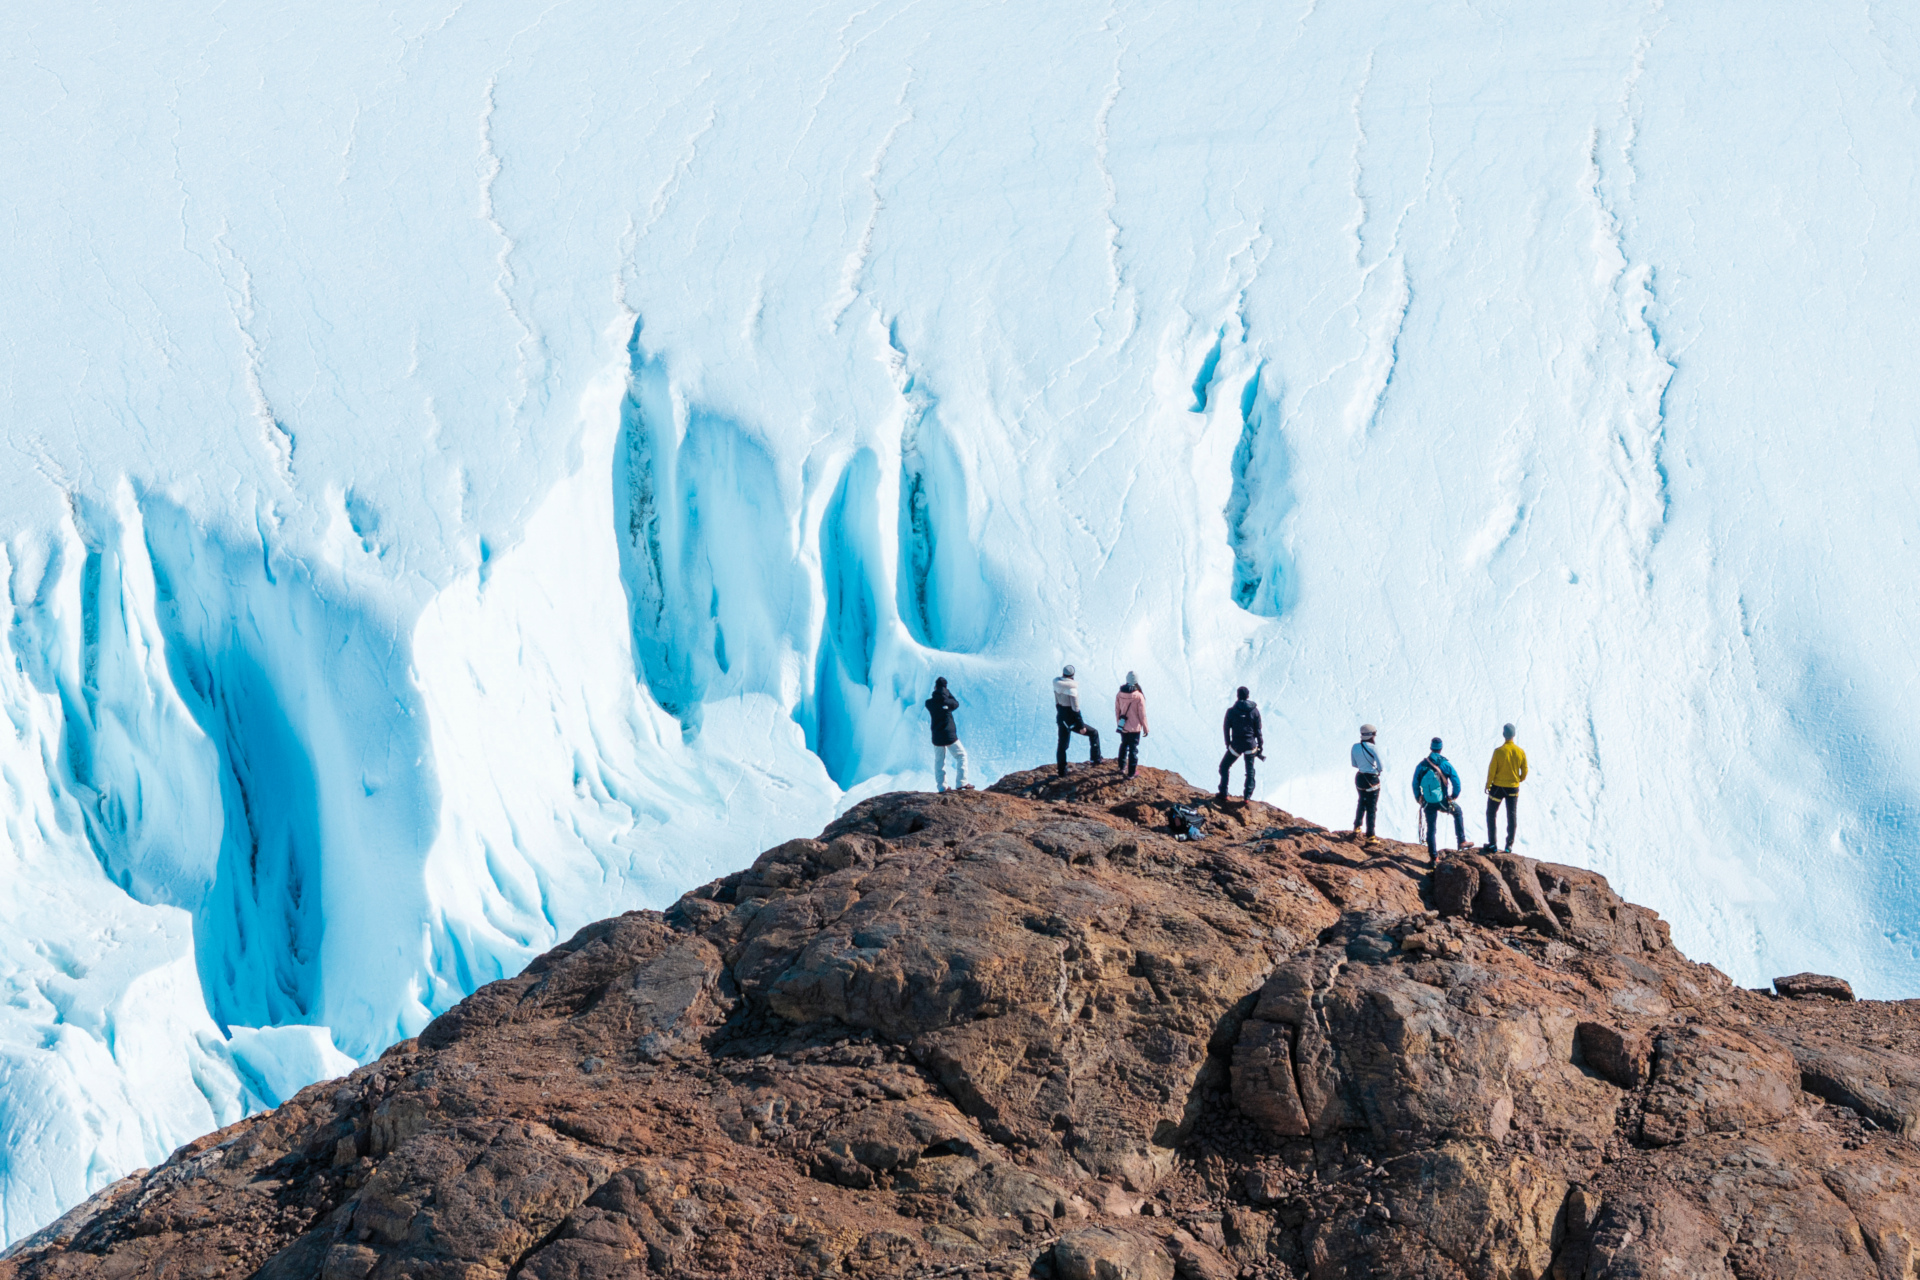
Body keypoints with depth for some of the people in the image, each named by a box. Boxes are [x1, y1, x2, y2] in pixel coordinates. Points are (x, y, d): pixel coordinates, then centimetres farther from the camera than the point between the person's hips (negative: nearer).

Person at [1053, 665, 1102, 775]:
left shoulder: (1057, 686, 0)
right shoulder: (1072, 688, -21)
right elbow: (1075, 709, -20)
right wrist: (1082, 726, -14)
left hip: (1061, 720, 7)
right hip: (1072, 721, -7)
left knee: (1062, 746, 14)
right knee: (1094, 733, 12)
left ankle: (1062, 772, 19)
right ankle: (1096, 759, 14)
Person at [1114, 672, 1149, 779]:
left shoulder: (1119, 695, -8)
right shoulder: (1139, 696, -21)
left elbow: (1117, 711, 4)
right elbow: (1142, 714, -15)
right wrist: (1145, 727, -2)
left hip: (1123, 727, 4)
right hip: (1135, 728, -4)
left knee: (1124, 746, 25)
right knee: (1133, 749, 8)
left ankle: (1122, 767, 38)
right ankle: (1131, 772, 15)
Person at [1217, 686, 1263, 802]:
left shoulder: (1231, 711, -9)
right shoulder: (1254, 711, -5)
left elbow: (1226, 728, -1)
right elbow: (1258, 730, -1)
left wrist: (1228, 744, 11)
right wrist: (1260, 745, 9)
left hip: (1236, 745, -1)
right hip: (1250, 745, 1)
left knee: (1224, 766, 16)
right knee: (1250, 770, 18)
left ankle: (1223, 794, 12)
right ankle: (1247, 795, 16)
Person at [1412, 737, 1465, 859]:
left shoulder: (1421, 765, -3)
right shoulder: (1445, 764, -10)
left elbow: (1415, 784, 2)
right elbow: (1456, 781, -9)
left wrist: (1418, 799, 16)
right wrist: (1455, 795, 9)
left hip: (1428, 803, 2)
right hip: (1443, 802, -2)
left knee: (1431, 828, 12)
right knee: (1458, 812, 27)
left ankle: (1433, 856, 15)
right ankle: (1461, 841, 27)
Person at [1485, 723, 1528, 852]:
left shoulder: (1498, 751, -17)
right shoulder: (1521, 752, -6)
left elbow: (1492, 770, -12)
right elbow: (1524, 771, 2)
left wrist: (1488, 785, 1)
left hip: (1498, 787, -3)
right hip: (1513, 788, 3)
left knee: (1491, 814, 12)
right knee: (1511, 816, 12)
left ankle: (1492, 844, 9)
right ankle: (1509, 845, 14)